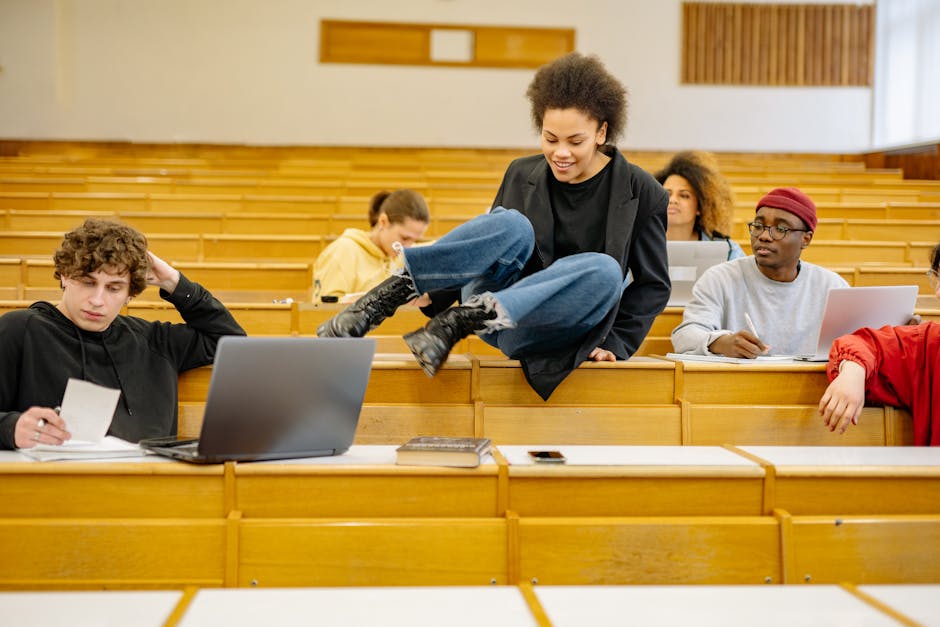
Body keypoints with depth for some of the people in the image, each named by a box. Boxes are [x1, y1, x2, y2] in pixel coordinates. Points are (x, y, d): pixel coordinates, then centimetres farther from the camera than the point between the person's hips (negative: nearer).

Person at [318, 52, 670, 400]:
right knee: (512, 225, -28)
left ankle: (458, 321, -36)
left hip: (556, 334, -1)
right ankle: (386, 296, -31)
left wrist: (615, 342, -9)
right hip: (495, 299, 2)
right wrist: (437, 295, -1)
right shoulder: (522, 174, 7)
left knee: (605, 271, -34)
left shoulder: (642, 194, -2)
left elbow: (654, 284, 4)